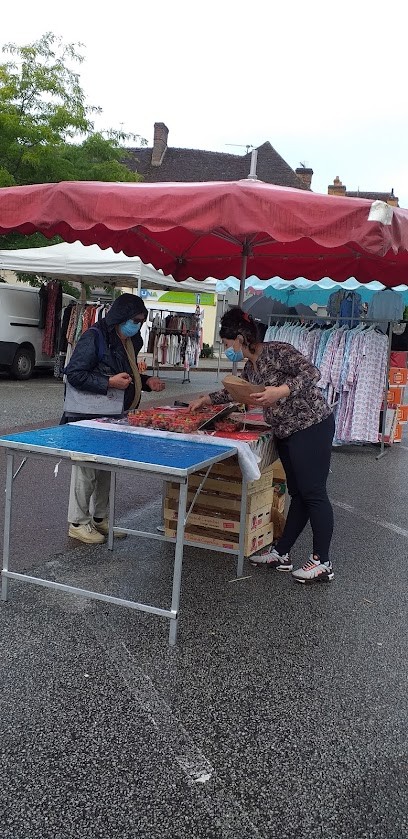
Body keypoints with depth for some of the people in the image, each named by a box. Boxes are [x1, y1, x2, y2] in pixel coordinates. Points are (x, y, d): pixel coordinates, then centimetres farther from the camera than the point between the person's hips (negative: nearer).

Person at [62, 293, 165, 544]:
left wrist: (147, 381, 6)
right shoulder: (94, 338, -17)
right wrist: (109, 382, -25)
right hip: (88, 419, -9)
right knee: (87, 469, -1)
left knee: (107, 467, 15)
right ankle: (78, 523, 12)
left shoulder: (131, 342, 11)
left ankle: (100, 517, 29)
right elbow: (74, 374, -19)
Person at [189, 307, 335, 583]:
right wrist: (205, 400, 39)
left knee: (313, 493, -5)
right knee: (297, 493, 13)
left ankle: (322, 562, 2)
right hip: (287, 433, 9)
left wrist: (281, 391, -33)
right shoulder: (250, 367, 14)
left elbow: (312, 373, -22)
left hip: (311, 426, -9)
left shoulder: (276, 351, -13)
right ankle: (282, 553, 18)